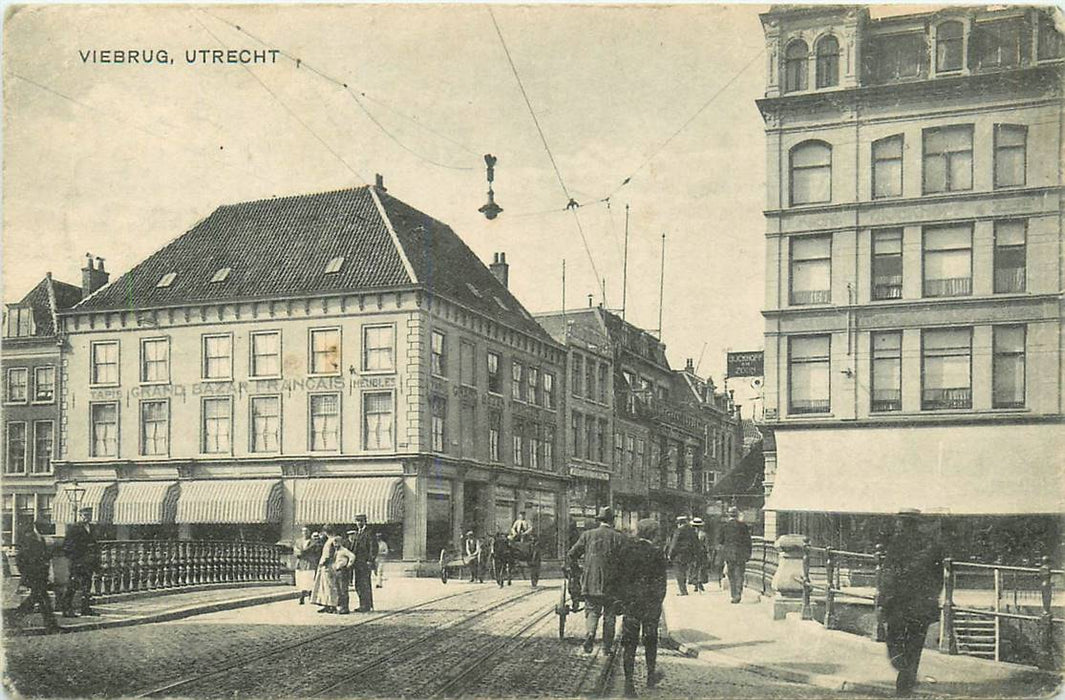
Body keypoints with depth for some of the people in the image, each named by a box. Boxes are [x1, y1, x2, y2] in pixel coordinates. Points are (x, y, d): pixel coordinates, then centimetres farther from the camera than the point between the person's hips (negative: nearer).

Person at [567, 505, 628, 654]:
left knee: (592, 611, 9)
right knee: (609, 615, 11)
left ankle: (589, 633, -18)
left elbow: (572, 554, 1)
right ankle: (607, 647, 15)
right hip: (612, 583, 0)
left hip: (590, 582, 1)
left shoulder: (587, 535, 2)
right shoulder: (620, 538, -2)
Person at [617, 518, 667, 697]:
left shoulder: (626, 550, -1)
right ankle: (651, 675, 33)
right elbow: (661, 581, -8)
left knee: (629, 642, 5)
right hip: (650, 602, -2)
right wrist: (659, 602, 2)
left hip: (629, 602, 2)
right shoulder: (656, 552, -10)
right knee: (650, 639, 17)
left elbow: (619, 576, 3)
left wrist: (623, 600, 10)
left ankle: (629, 683, 2)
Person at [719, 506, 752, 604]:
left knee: (731, 575, 11)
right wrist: (748, 553, 6)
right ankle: (738, 594, -14)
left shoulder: (724, 525, -3)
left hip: (728, 552, 1)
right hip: (740, 552, -1)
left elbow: (720, 540, 0)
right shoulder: (743, 525, -5)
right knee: (739, 574, 3)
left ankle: (734, 595, 11)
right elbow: (748, 540, -2)